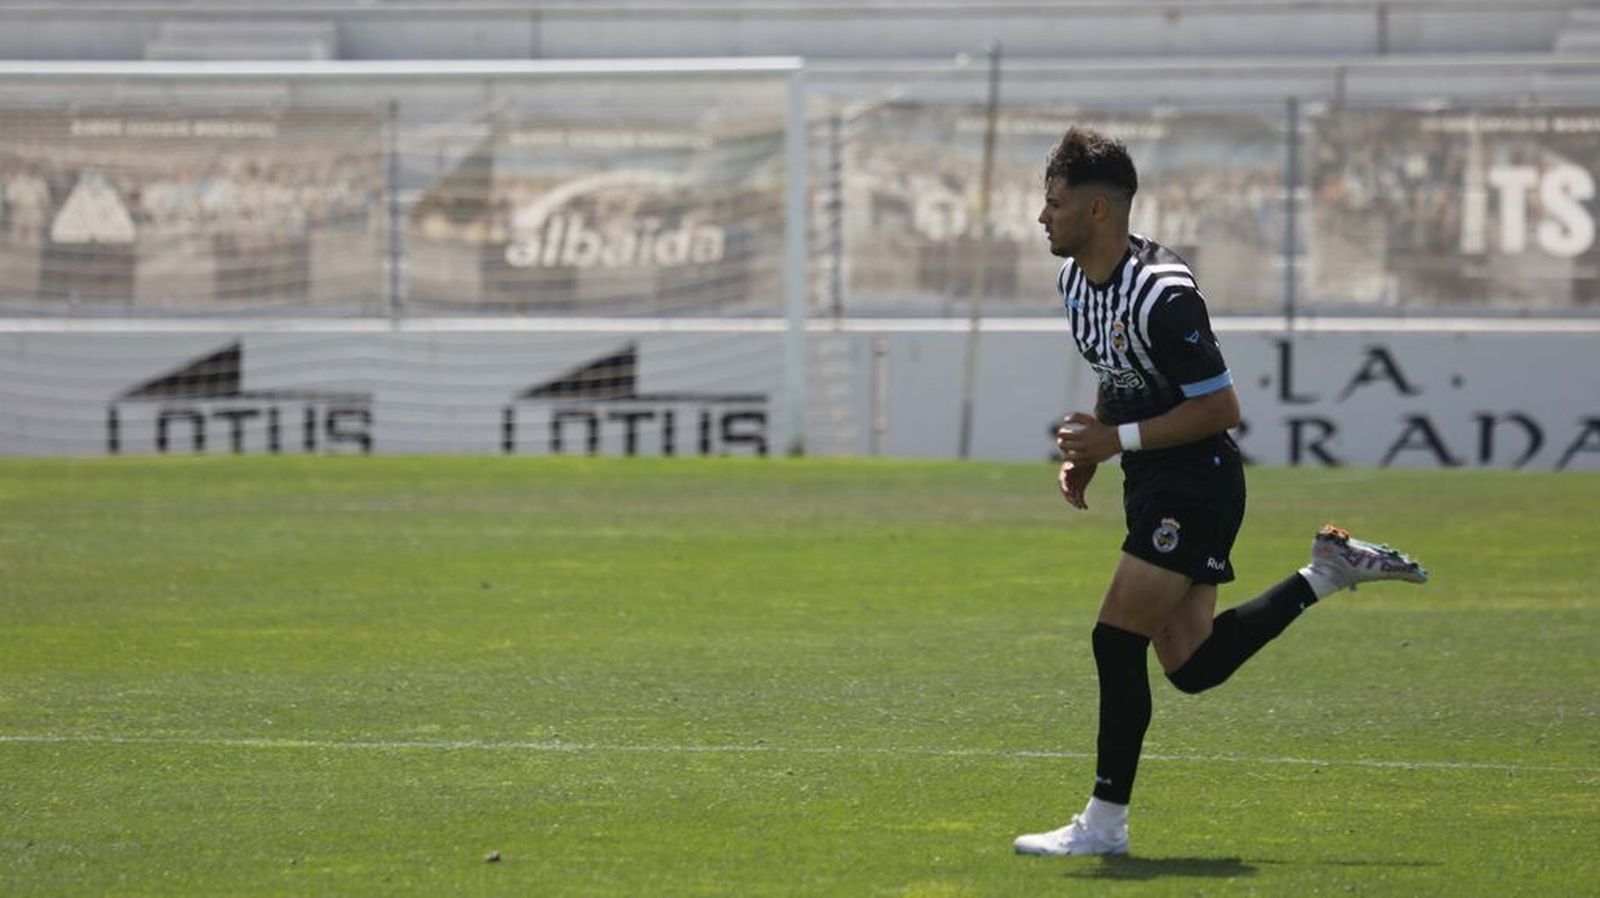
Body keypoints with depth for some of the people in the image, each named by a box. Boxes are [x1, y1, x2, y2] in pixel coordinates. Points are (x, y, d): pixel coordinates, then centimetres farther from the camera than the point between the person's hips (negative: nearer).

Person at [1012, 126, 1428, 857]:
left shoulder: (1161, 295, -23)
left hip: (1195, 482, -10)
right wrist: (1086, 453, 8)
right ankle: (1329, 571, 22)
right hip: (1153, 487, 10)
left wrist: (1118, 439, -20)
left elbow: (1221, 407, -21)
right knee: (1191, 666, 8)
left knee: (1117, 639, -11)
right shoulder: (1075, 280, 6)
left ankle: (1104, 823, -3)